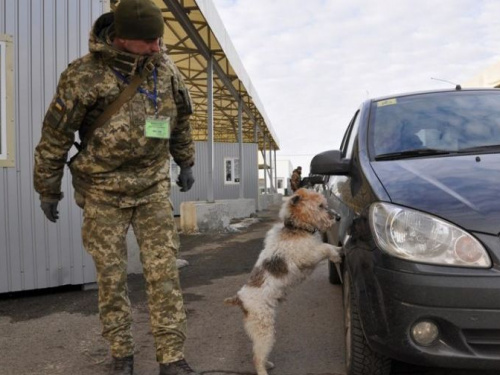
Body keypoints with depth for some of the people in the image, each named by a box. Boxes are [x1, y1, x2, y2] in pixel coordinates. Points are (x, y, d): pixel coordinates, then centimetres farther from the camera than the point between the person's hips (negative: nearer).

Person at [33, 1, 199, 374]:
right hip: (104, 192, -2)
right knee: (112, 276, 6)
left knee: (164, 271, -2)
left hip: (154, 185, 3)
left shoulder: (165, 67, -2)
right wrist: (48, 190, 1)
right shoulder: (84, 75, -15)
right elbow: (55, 137, -6)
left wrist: (186, 163, 21)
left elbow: (180, 119, 15)